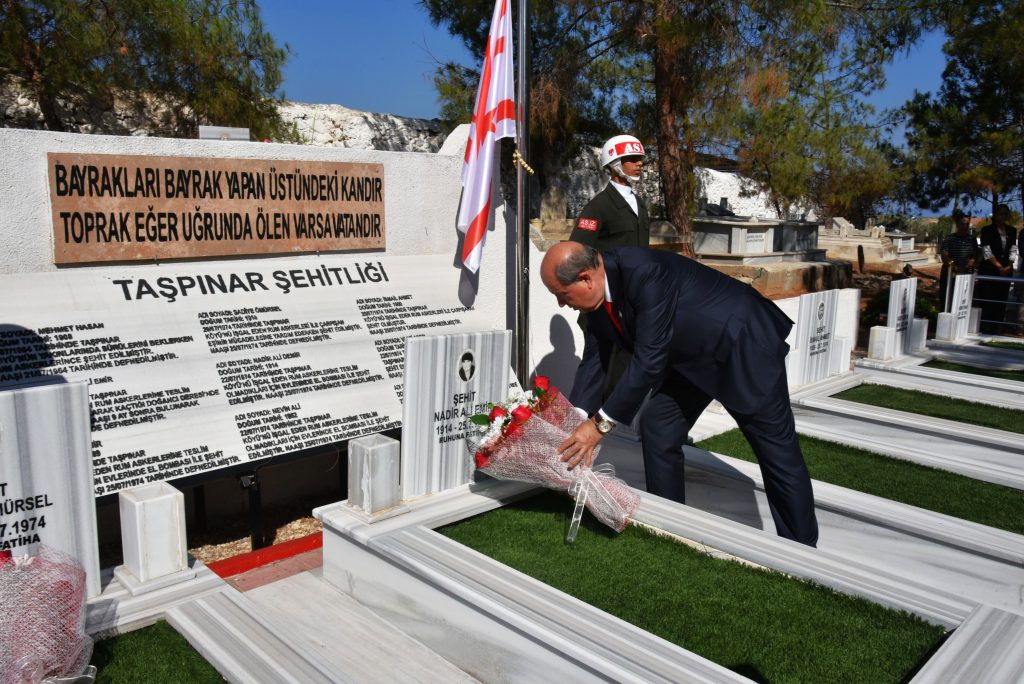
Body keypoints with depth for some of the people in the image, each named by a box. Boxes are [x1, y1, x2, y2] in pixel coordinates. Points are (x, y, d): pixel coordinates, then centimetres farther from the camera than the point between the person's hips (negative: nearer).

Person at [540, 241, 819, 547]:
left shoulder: (645, 272, -35)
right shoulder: (598, 295, -9)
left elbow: (649, 360, -36)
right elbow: (593, 363, -1)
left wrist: (601, 424, -31)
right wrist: (573, 429, -4)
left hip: (744, 343, -8)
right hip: (693, 357, 8)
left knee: (776, 449, 1)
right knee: (656, 429, 1)